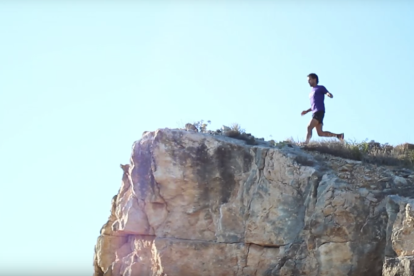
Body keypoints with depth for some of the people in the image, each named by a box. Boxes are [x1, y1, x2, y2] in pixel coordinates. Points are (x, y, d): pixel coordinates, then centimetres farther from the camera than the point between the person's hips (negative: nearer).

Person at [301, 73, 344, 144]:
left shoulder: (321, 88, 8)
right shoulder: (312, 92, 31)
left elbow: (331, 95, -3)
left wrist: (329, 94, -29)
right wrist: (306, 111, 18)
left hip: (319, 112, -8)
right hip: (314, 113, 8)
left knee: (309, 127, -22)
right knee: (320, 133, 0)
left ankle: (306, 143, -32)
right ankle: (339, 136, 9)